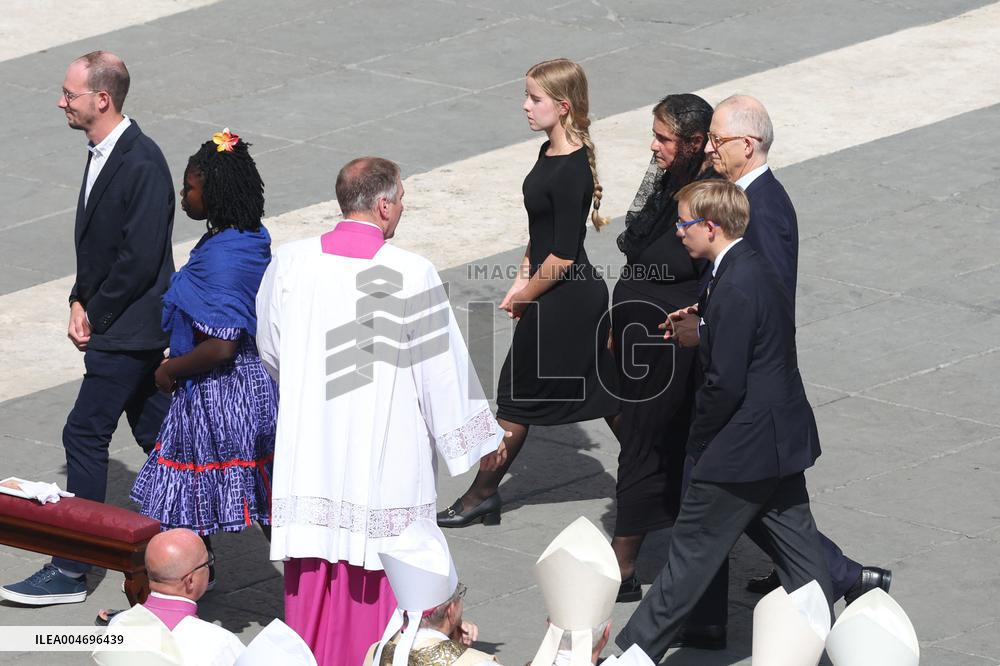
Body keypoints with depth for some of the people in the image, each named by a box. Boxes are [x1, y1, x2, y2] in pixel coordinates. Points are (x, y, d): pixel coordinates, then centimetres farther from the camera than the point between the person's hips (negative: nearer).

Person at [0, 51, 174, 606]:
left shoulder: (142, 164, -21)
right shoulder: (103, 153, 9)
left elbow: (139, 258, -23)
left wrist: (94, 315, -13)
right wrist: (80, 303, 4)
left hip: (128, 330, -9)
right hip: (117, 325, 9)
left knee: (85, 434, -7)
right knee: (154, 431, 17)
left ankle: (70, 570, -3)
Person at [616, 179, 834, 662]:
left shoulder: (735, 288, -23)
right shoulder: (758, 269, 8)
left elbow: (726, 384, -22)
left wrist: (698, 442, -10)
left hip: (744, 445, -9)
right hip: (784, 437, 9)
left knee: (691, 553, 0)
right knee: (795, 549, 14)